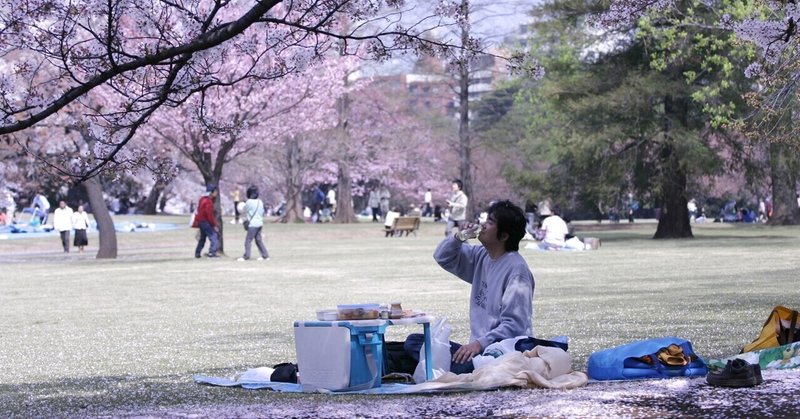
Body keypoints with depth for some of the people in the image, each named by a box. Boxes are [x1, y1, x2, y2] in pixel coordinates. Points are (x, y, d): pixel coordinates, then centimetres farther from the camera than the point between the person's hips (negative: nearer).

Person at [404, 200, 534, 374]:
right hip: (477, 347, 9)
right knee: (413, 342, -4)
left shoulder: (516, 269, -14)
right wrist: (457, 238, 4)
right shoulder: (481, 256, 12)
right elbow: (442, 257, 24)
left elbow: (514, 326, -19)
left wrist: (480, 343, -29)